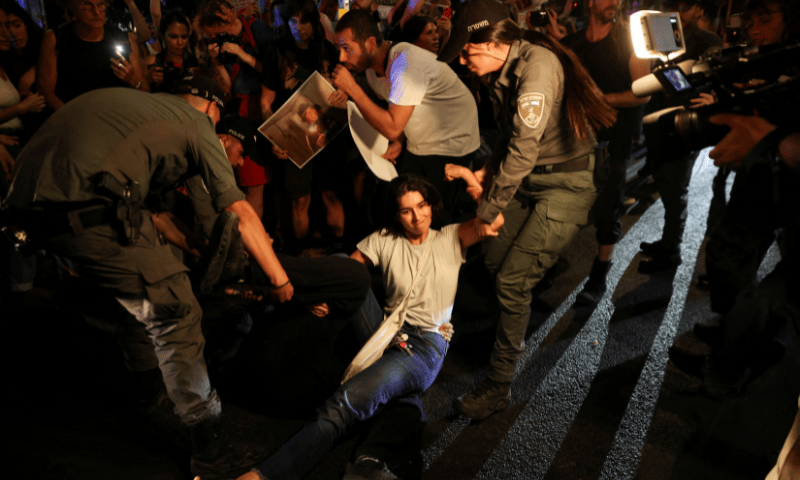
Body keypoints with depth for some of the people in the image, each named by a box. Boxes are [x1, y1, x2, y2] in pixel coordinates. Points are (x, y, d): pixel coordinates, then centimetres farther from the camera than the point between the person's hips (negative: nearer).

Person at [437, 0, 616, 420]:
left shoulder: (538, 64, -24)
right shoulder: (501, 74, 6)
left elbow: (525, 149, -27)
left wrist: (490, 209, -19)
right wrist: (488, 171, 3)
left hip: (567, 185, -9)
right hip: (530, 180, 9)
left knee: (512, 281, -12)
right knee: (495, 262, 9)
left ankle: (498, 386, 3)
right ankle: (514, 338, 35)